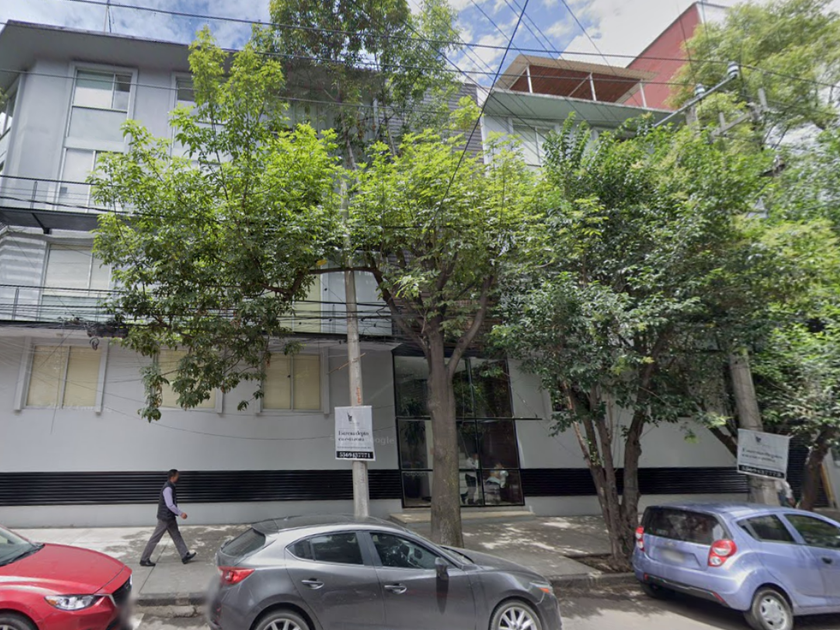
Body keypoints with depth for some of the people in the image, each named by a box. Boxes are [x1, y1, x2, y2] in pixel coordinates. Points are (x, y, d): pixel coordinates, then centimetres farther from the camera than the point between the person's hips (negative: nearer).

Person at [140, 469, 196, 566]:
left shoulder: (171, 487, 9)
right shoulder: (168, 488, -22)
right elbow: (170, 505, -26)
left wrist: (181, 512, 15)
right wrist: (181, 513, -20)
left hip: (170, 517, 10)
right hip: (165, 518, -10)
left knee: (177, 536, 10)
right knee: (155, 539, 2)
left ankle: (185, 556, 14)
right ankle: (144, 559, 14)